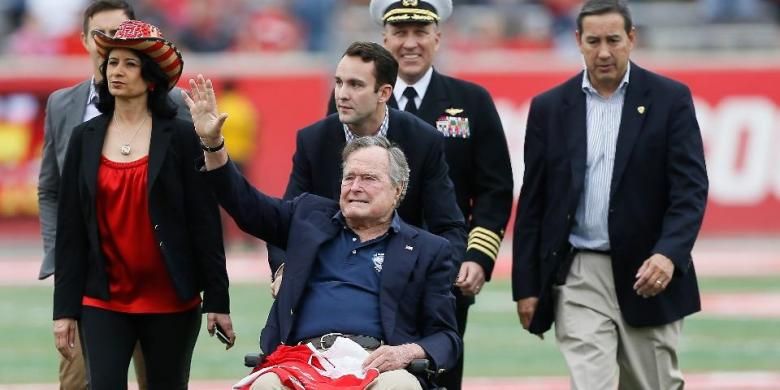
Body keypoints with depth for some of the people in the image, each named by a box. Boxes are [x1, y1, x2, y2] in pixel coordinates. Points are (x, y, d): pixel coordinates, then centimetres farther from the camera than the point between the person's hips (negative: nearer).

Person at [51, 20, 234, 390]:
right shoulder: (85, 138, 5)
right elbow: (69, 229, 5)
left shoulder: (180, 137, -2)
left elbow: (205, 223, -3)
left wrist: (217, 301, -6)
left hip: (170, 303, -1)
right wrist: (64, 309, 2)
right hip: (103, 301, 1)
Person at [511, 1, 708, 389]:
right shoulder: (549, 108, 6)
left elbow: (691, 189, -6)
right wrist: (526, 286, 4)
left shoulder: (670, 99, 0)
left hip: (648, 273, 0)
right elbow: (532, 203, 8)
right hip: (579, 278, 0)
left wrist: (668, 254, -22)